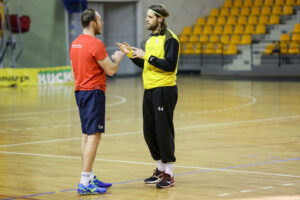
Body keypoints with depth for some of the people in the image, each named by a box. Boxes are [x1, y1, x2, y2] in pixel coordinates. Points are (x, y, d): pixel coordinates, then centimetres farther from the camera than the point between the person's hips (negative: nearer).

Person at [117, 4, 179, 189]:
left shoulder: (169, 39, -10)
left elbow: (170, 65, -19)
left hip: (164, 90, -9)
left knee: (163, 130, -5)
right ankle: (161, 169, 25)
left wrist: (147, 56, -18)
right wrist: (131, 54, 9)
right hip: (149, 90, 9)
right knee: (149, 132, 11)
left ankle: (169, 174, 4)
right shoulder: (151, 39, 17)